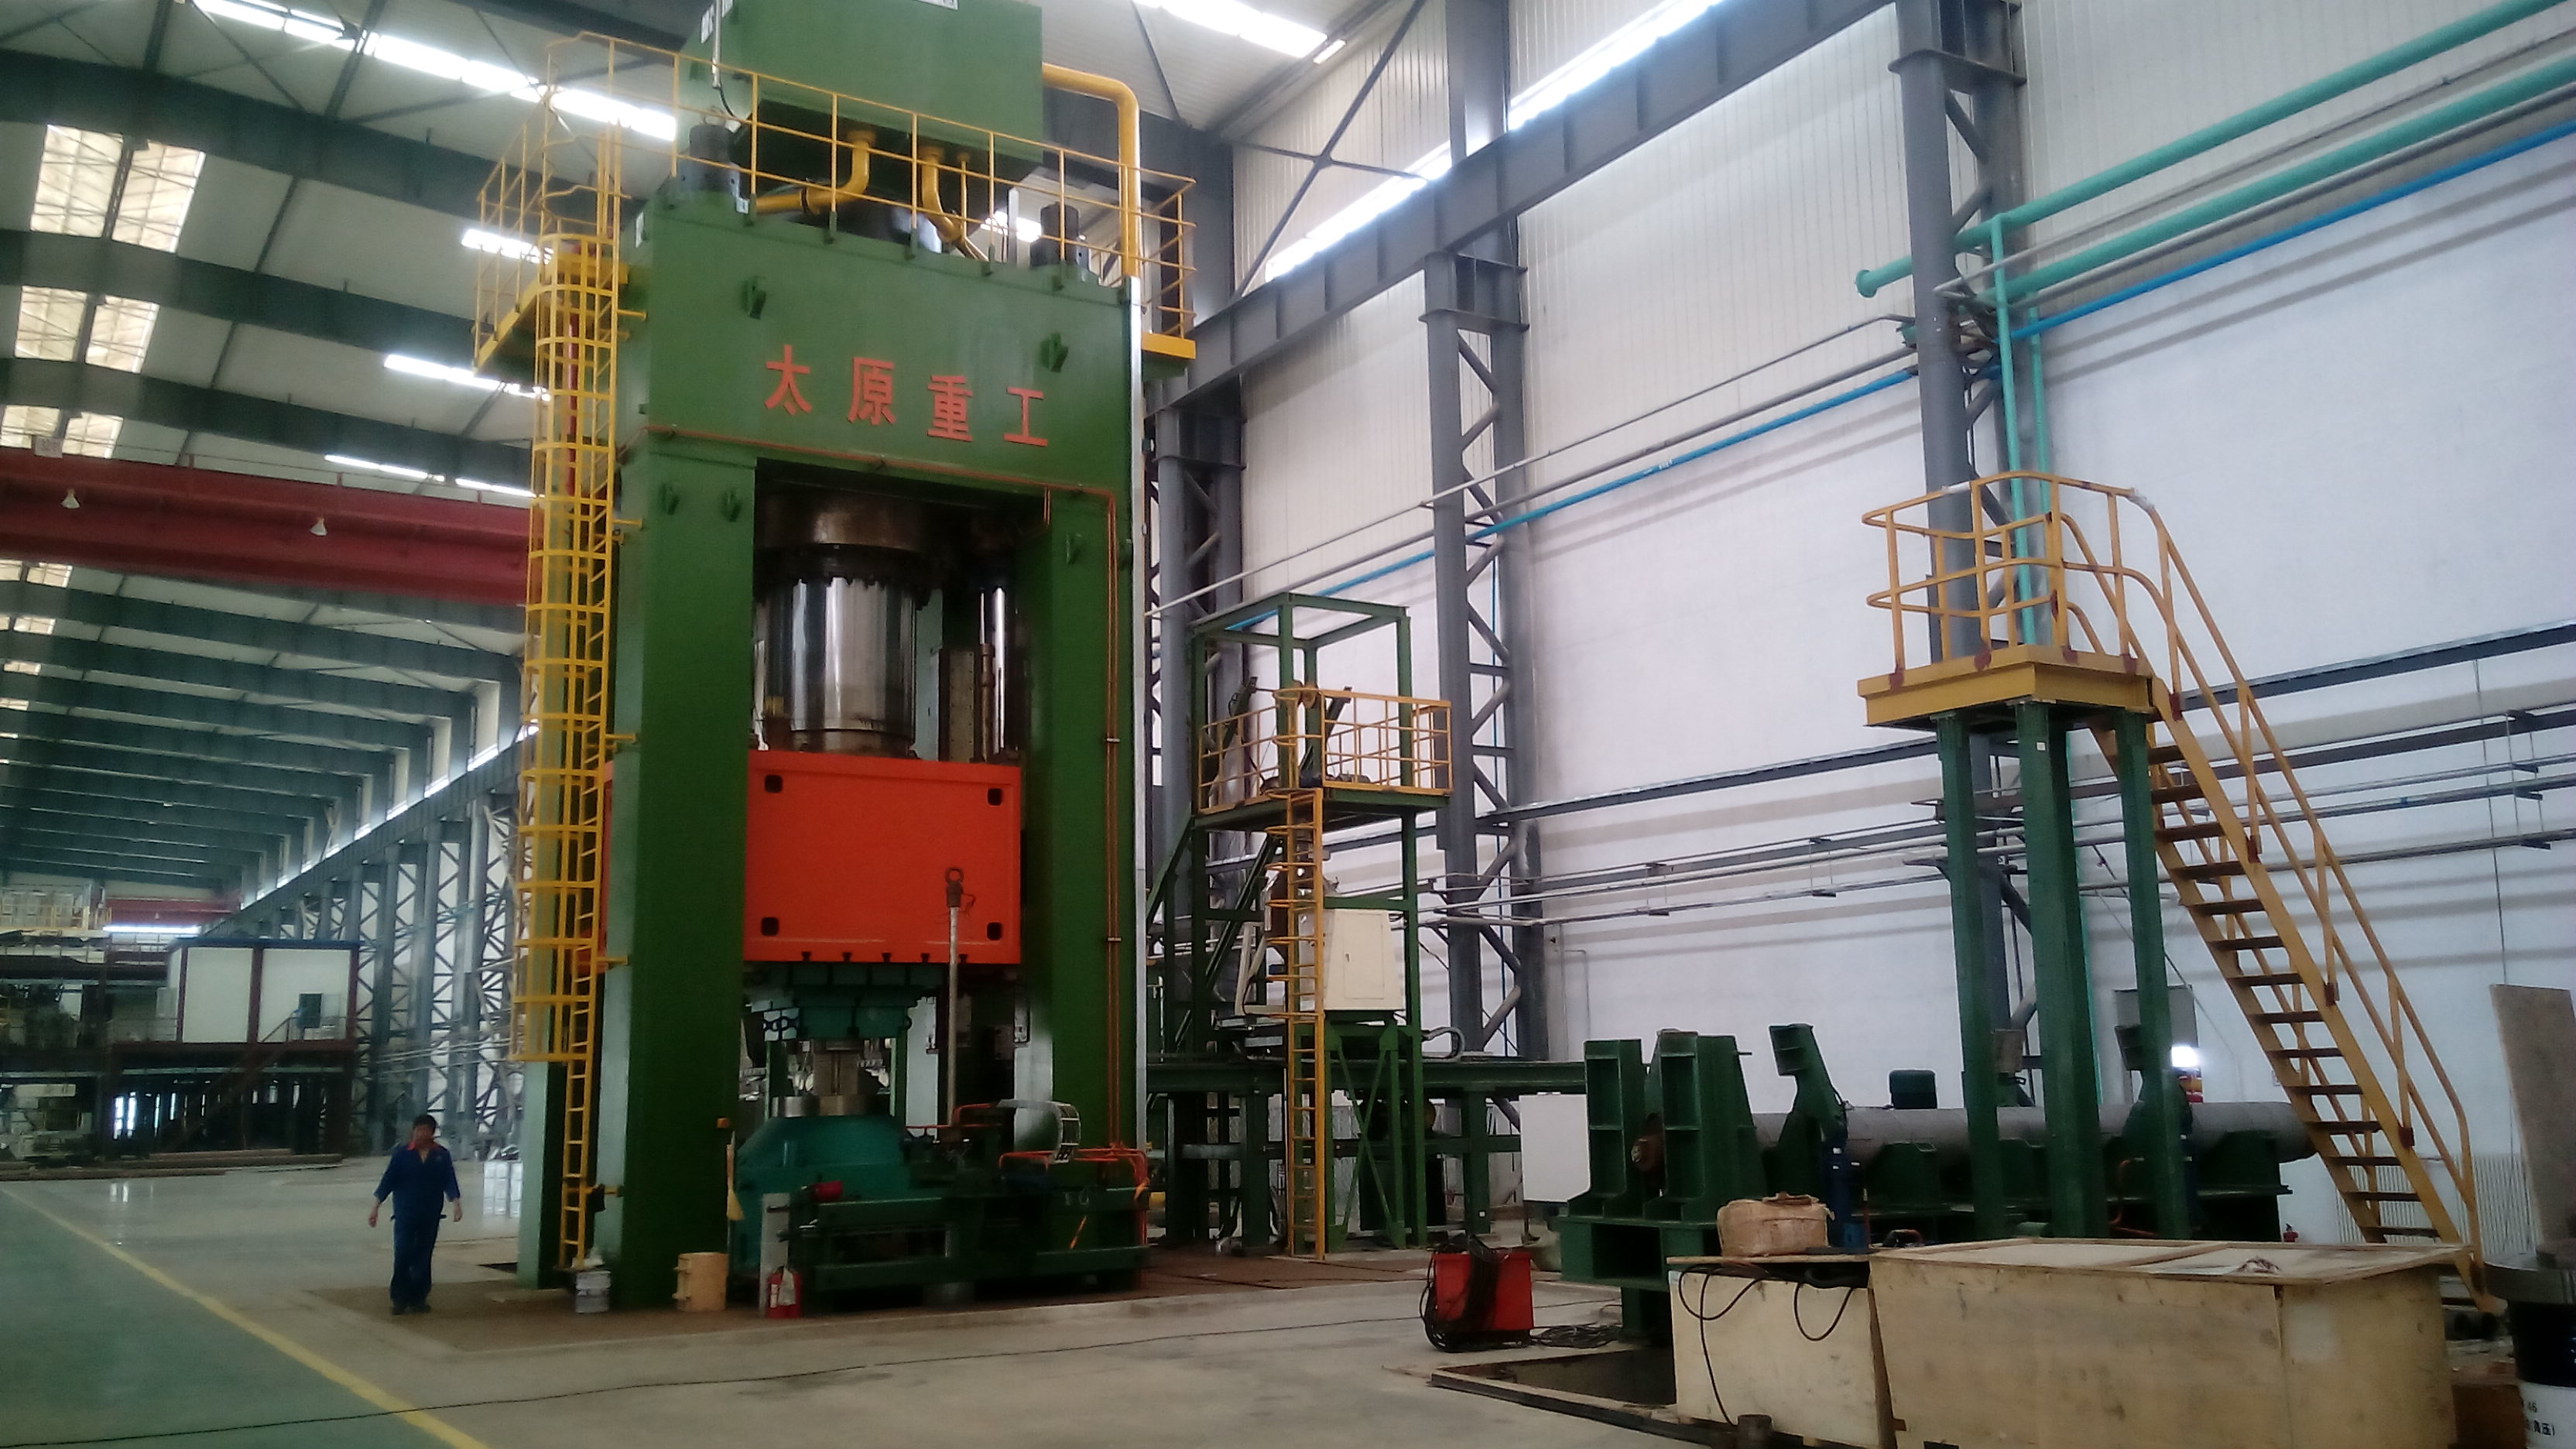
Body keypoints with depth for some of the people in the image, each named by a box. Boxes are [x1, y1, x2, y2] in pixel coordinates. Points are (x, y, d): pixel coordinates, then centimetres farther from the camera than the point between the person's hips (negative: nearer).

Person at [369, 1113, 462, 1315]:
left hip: (430, 1216, 2)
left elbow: (449, 1182, -2)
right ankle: (400, 1299, 5)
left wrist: (456, 1202, -17)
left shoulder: (442, 1155, 2)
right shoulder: (402, 1153, -2)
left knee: (422, 1258, 7)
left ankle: (418, 1299, 16)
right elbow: (387, 1180, -1)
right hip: (405, 1215, -2)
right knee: (402, 1256, -6)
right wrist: (376, 1206, -5)